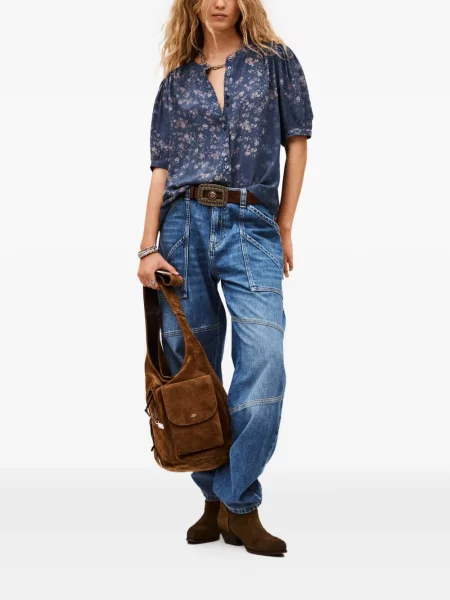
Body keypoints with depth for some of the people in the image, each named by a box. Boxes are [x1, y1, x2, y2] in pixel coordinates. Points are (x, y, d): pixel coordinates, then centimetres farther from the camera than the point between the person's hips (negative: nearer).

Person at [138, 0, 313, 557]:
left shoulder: (275, 61, 11)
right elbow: (161, 166, 8)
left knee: (263, 367, -15)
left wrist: (284, 228, 7)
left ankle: (237, 505, -4)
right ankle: (216, 499, 16)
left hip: (251, 228, -2)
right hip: (183, 224, 2)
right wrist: (148, 248, -2)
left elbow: (296, 141, 10)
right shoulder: (177, 80, 14)